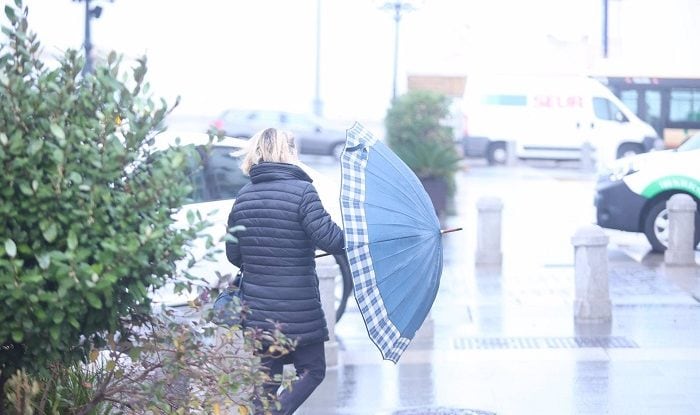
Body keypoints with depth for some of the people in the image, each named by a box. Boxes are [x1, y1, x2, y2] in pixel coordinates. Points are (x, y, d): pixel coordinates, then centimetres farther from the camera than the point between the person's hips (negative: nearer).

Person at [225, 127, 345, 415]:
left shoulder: (243, 197, 6)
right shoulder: (301, 191, -12)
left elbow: (233, 254, 10)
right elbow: (328, 239, -19)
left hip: (256, 312, 5)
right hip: (299, 312, -5)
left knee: (267, 378, 14)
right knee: (312, 370, 9)